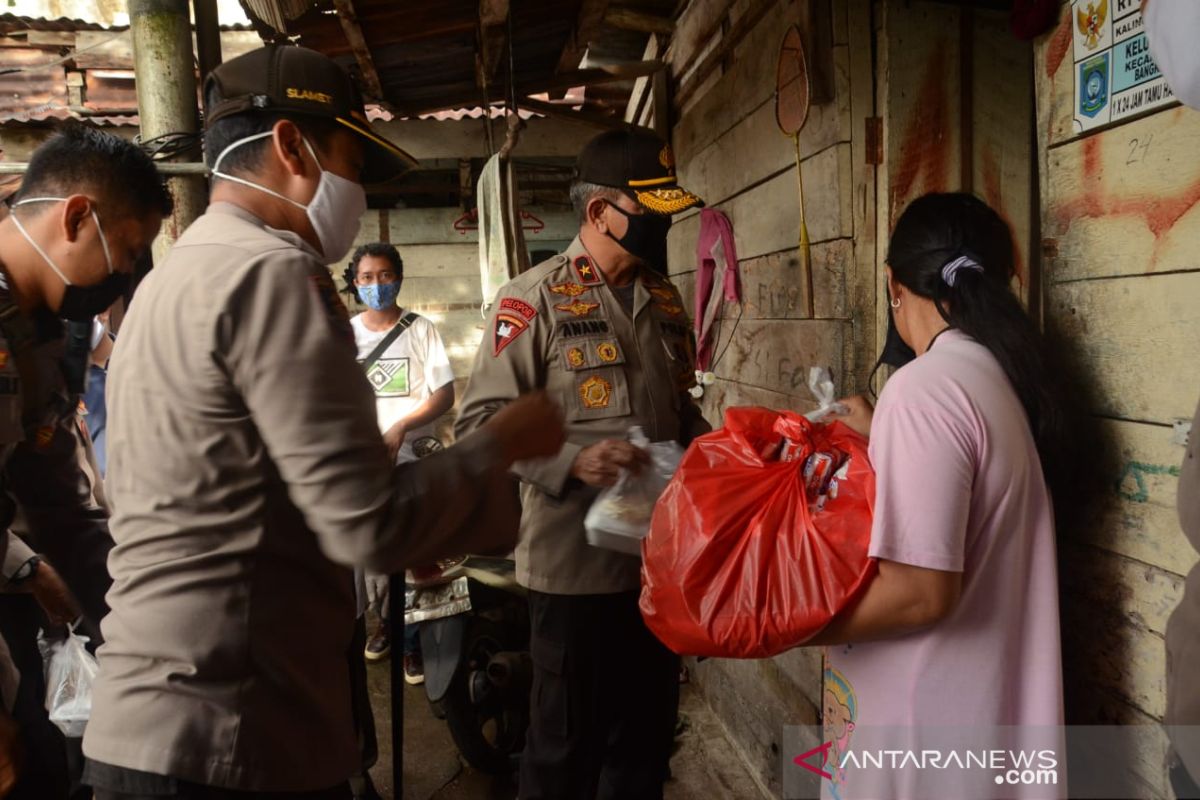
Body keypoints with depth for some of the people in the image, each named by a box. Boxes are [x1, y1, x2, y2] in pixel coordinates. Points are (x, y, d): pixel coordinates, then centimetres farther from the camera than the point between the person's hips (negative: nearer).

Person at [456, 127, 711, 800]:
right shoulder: (536, 298, -9)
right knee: (568, 745, 10)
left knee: (647, 737, 19)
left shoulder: (665, 299, 12)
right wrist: (573, 460, -26)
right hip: (577, 563, -6)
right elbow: (481, 419, -14)